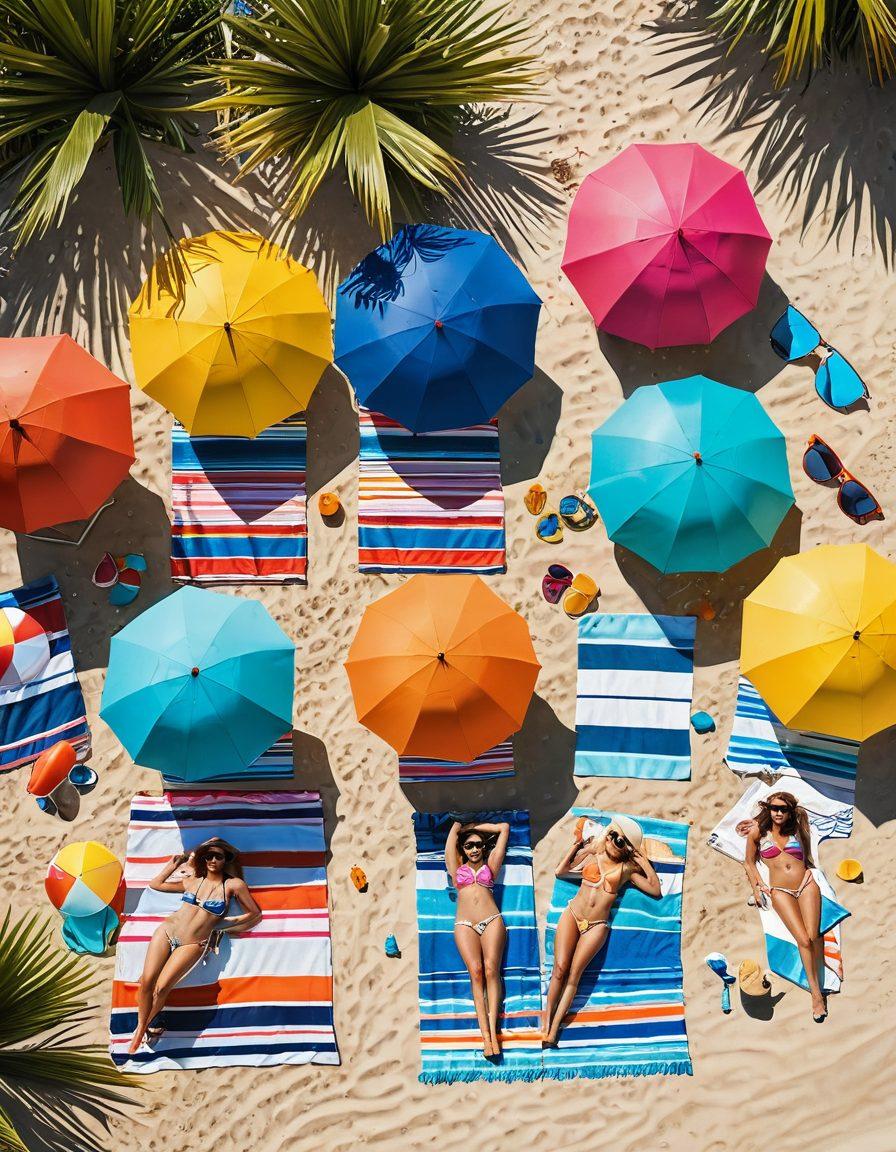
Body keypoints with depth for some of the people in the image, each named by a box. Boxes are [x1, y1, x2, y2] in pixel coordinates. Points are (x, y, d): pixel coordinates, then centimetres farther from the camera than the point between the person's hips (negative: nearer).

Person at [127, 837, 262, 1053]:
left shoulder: (233, 885, -3)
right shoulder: (192, 881, 10)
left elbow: (254, 914, 2)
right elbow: (155, 884, 22)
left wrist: (223, 925, 0)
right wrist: (172, 866, 12)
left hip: (192, 945, -3)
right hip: (167, 931, 3)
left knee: (161, 988, -14)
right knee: (146, 981, -13)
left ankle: (143, 1027, 13)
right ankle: (141, 1026, 7)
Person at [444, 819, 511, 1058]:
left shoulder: (490, 866, 20)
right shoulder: (457, 867, 19)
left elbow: (504, 828, 23)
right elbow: (455, 829, 19)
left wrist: (475, 827, 29)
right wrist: (460, 828, 39)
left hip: (492, 921, 0)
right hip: (464, 924, 0)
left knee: (491, 969, -17)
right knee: (476, 971, -17)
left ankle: (493, 1030, -23)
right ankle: (485, 1034, -23)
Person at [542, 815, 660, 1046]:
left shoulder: (627, 868, 5)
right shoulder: (590, 855, 7)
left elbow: (655, 890, 3)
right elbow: (561, 871, 7)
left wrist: (645, 863, -2)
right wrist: (576, 847, 6)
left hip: (596, 926, -1)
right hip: (572, 915, 1)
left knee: (574, 973, -7)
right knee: (560, 968, -13)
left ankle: (554, 1028, -8)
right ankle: (546, 1017, -5)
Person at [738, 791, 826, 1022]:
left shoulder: (796, 831, 10)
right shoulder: (757, 832, 5)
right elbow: (749, 862, 13)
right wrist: (757, 887, 3)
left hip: (806, 885, 2)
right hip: (780, 891, -2)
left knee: (813, 937, -15)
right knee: (804, 940, -16)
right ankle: (817, 994, -10)